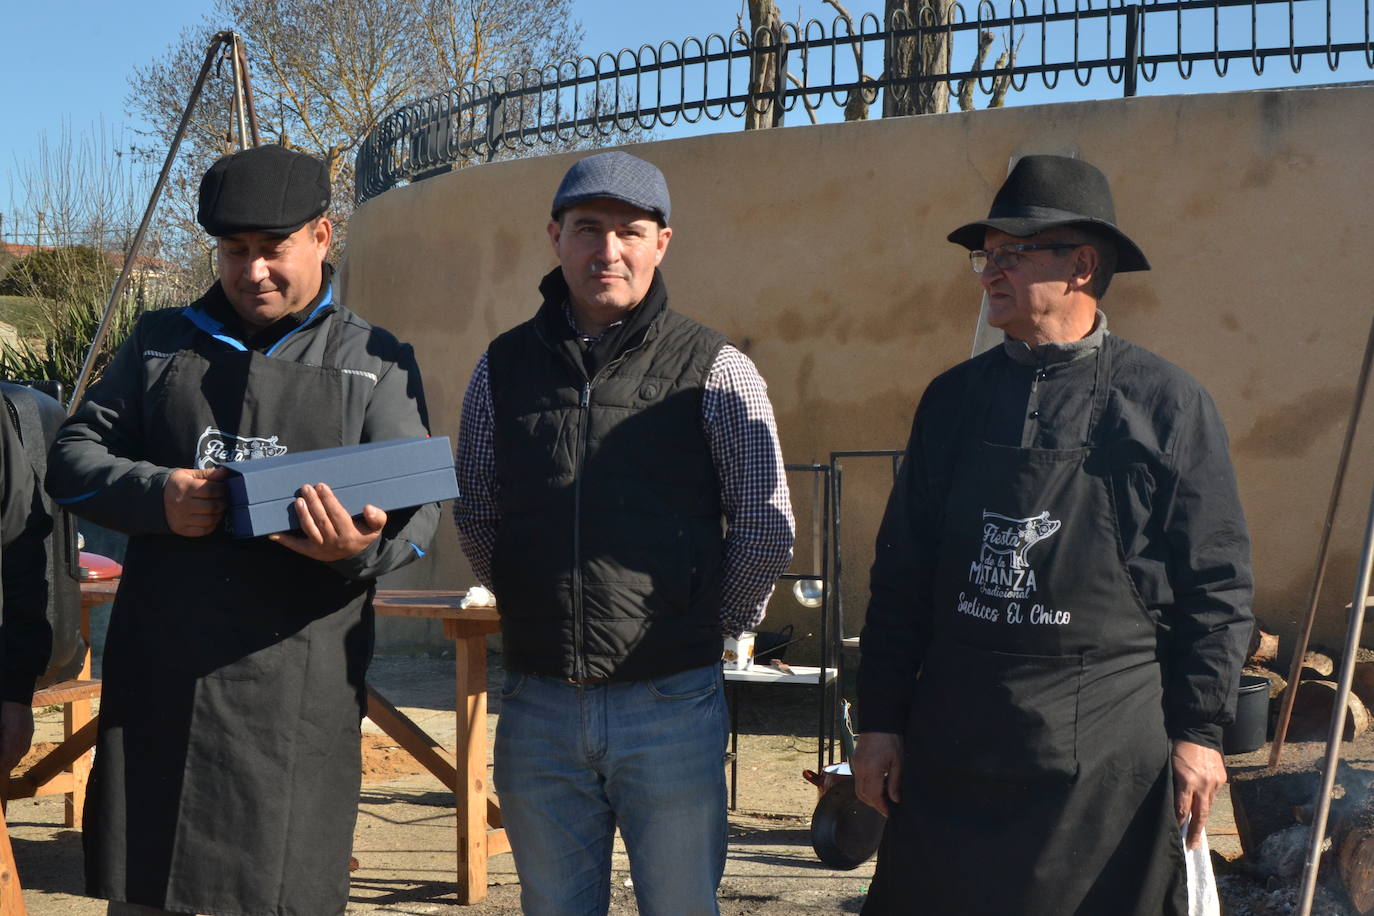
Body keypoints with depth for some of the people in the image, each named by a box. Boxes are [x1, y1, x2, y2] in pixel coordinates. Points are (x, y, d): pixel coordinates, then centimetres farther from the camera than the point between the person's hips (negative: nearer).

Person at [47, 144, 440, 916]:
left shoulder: (378, 364, 9)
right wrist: (155, 496, -9)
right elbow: (74, 456, 13)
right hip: (158, 678, 2)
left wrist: (364, 547, -22)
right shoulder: (162, 343, 15)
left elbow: (419, 505, 2)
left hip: (298, 697, -2)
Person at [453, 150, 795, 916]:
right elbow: (477, 519, 16)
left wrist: (714, 626, 7)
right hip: (539, 704, 3)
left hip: (672, 705, -3)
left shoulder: (715, 371, -4)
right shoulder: (503, 370, 5)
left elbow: (767, 528, 1)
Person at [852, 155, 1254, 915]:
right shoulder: (954, 398, 8)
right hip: (953, 742, 4)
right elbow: (900, 573, 10)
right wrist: (879, 720, 6)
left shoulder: (1167, 404, -2)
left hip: (1109, 747, -3)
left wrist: (1199, 730, -4)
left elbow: (1216, 582, -1)